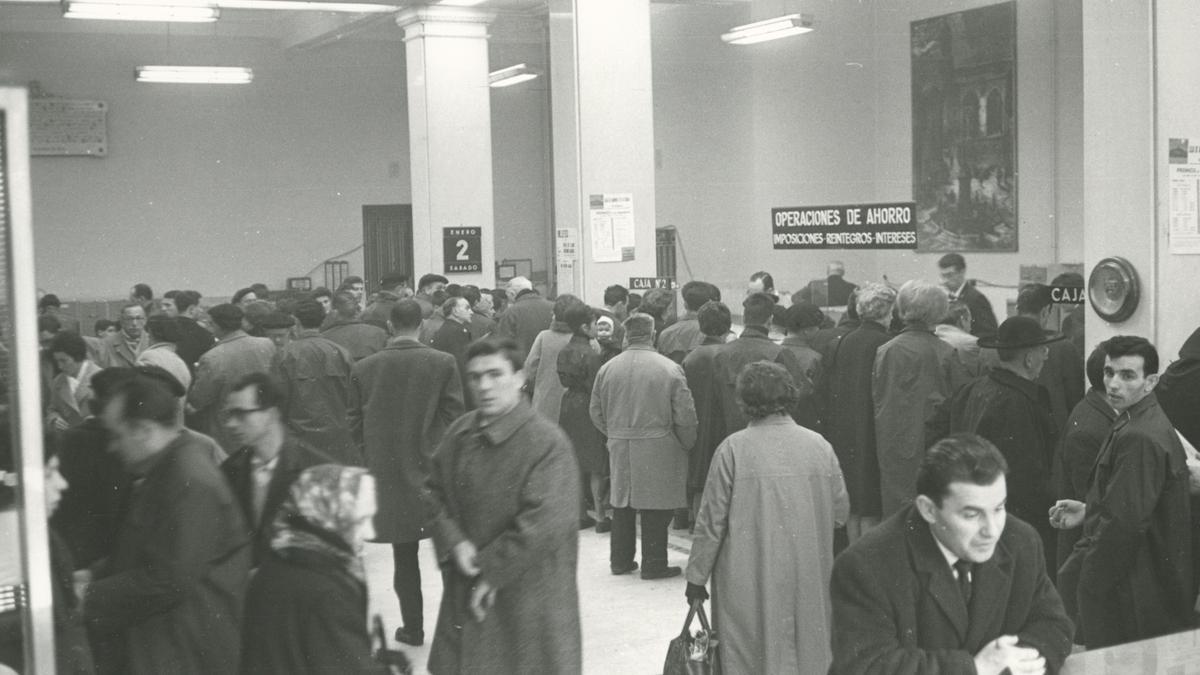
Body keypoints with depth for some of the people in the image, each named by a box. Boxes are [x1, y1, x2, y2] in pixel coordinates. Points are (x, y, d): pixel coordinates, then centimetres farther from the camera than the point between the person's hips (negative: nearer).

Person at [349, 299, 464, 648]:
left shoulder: (363, 368, -3)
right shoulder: (443, 363, -8)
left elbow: (355, 423, 2)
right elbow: (454, 415, -7)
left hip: (388, 474, 1)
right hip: (435, 471, -1)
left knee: (404, 556, 12)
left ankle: (413, 627, 18)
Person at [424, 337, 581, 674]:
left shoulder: (548, 442, -17)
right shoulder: (460, 433, 4)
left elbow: (545, 521, -22)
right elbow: (435, 492, 10)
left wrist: (492, 571, -16)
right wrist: (454, 543, -8)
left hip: (529, 592, -5)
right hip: (466, 591, 6)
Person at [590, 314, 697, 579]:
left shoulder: (607, 369, 1)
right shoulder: (670, 369, -10)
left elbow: (597, 413, 8)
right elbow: (685, 416, -10)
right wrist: (687, 445, 6)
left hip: (619, 448, 4)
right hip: (659, 449, -4)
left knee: (622, 504, 15)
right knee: (656, 509, 5)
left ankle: (620, 560, 23)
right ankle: (653, 564, 10)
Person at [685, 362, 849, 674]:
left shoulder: (733, 449, -12)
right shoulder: (819, 445, -2)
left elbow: (711, 522, -8)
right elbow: (841, 511, 5)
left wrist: (696, 577, 2)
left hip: (750, 584, -3)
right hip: (809, 584, 3)